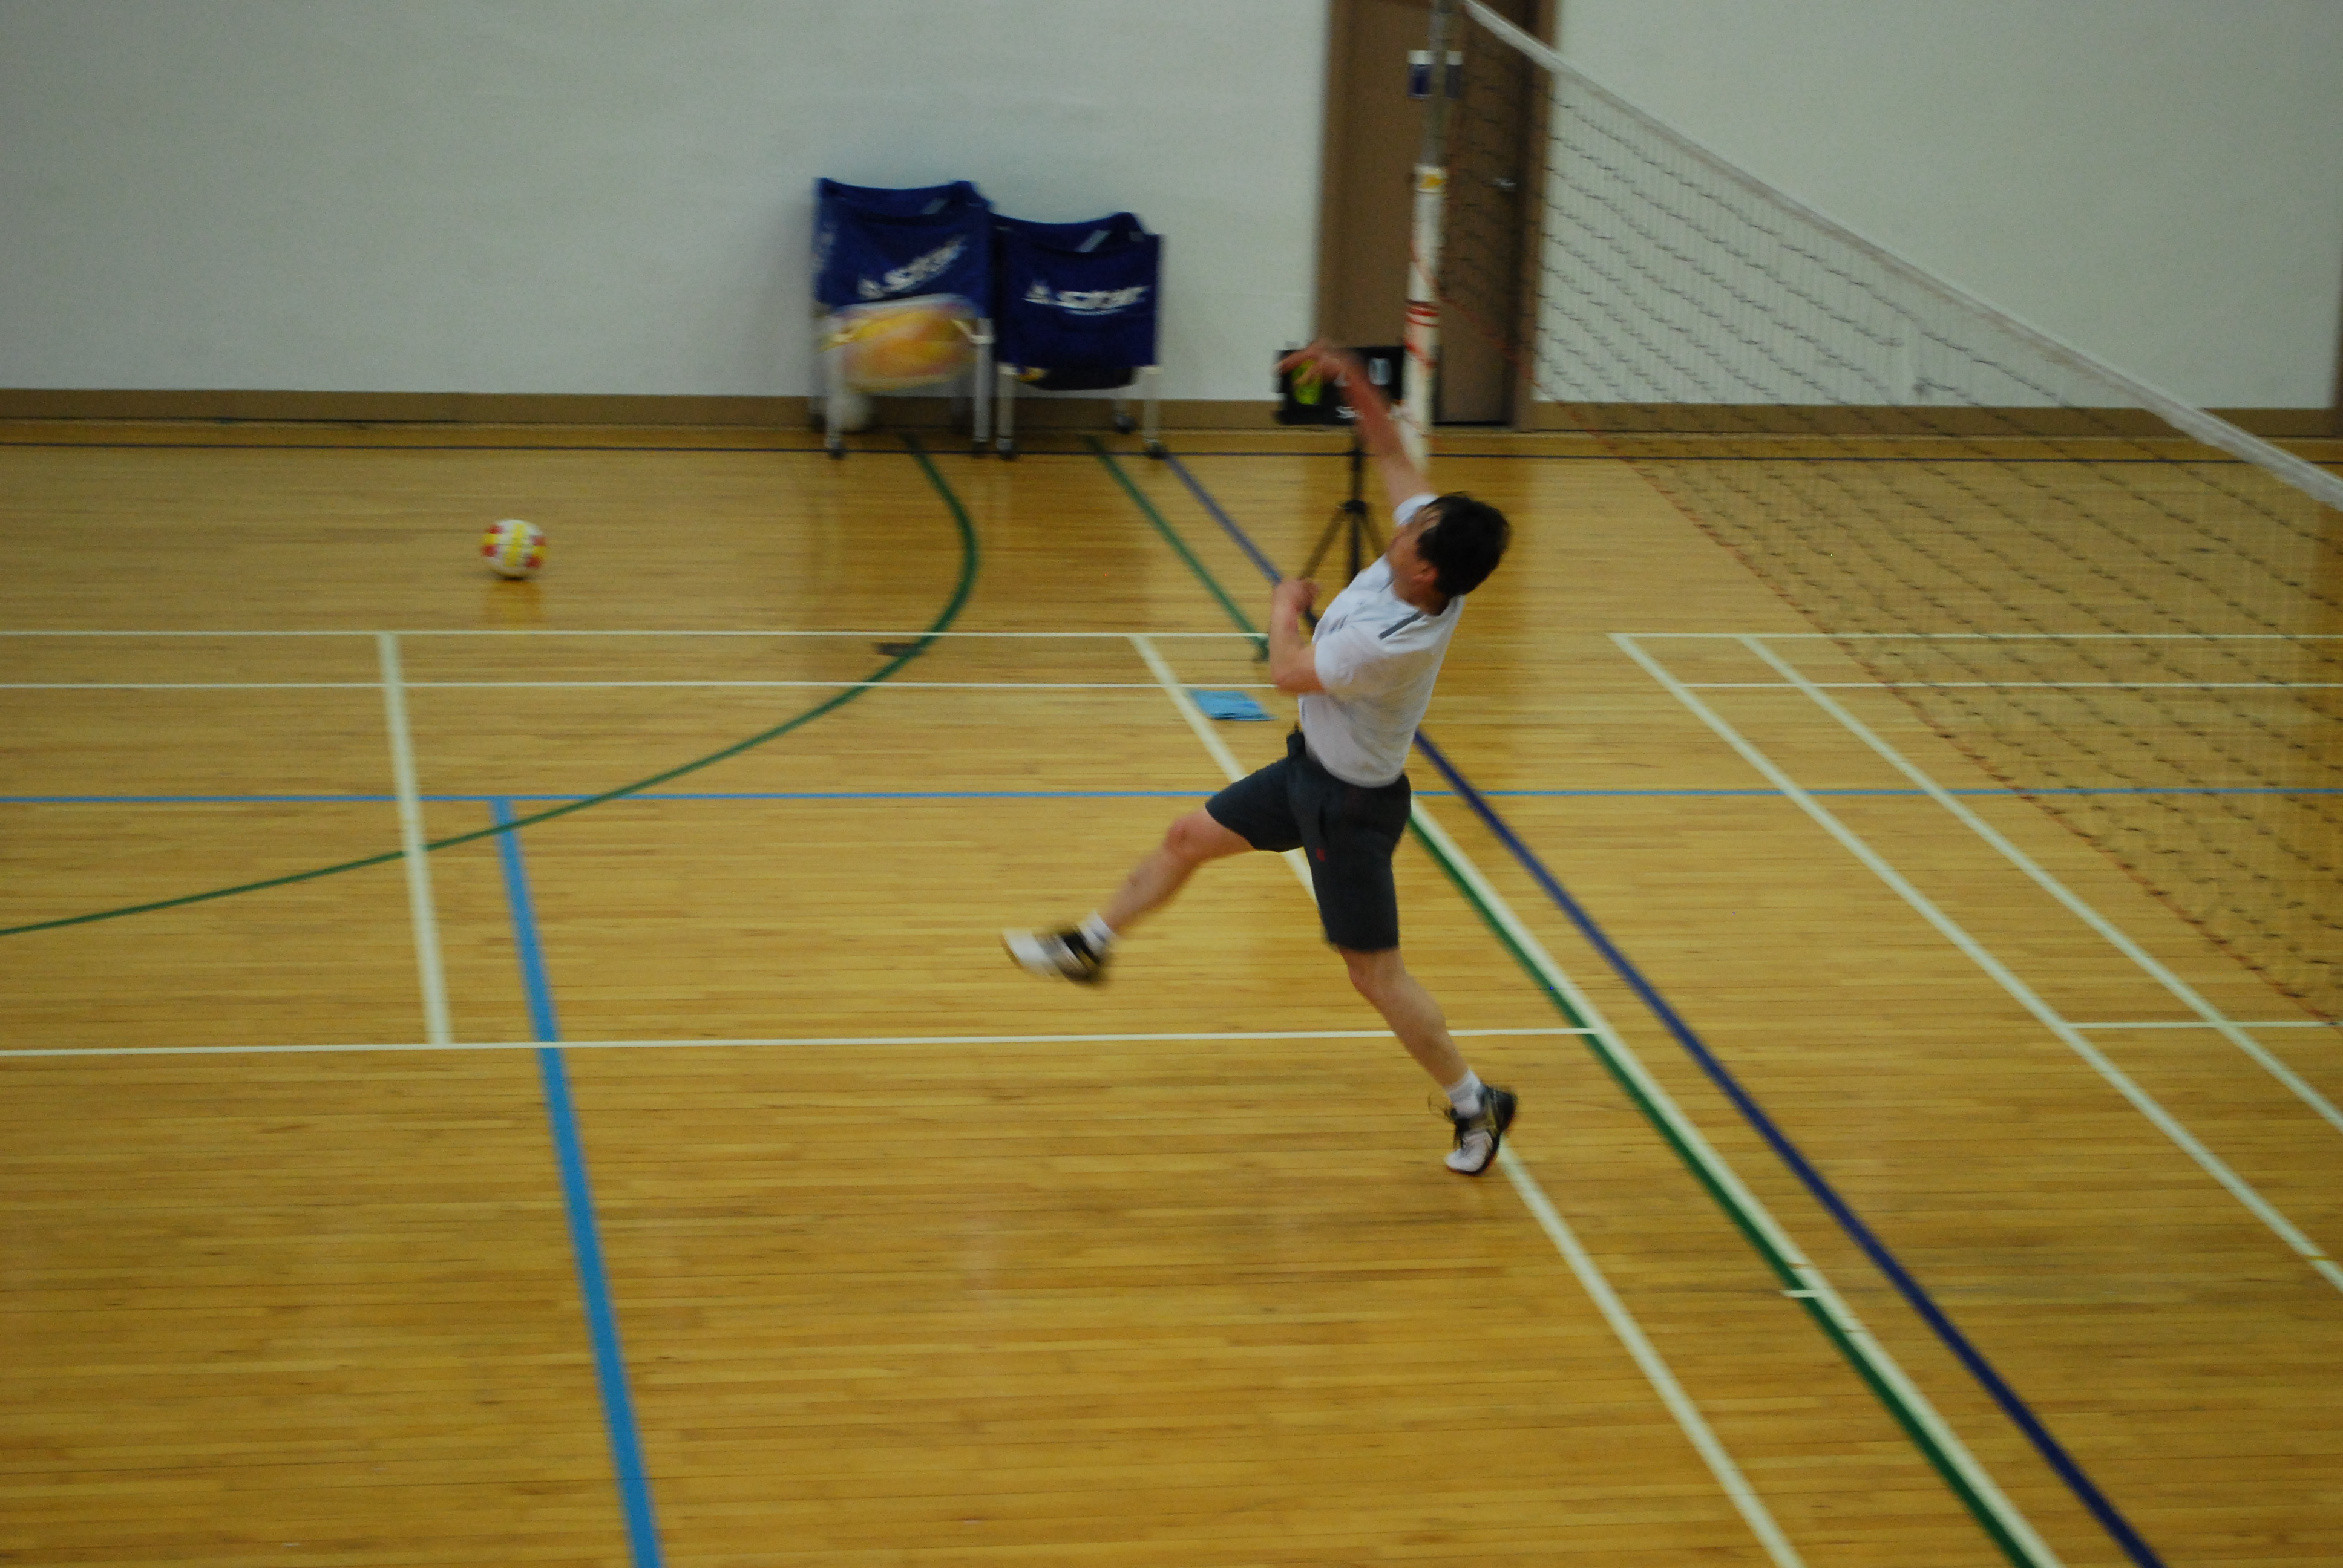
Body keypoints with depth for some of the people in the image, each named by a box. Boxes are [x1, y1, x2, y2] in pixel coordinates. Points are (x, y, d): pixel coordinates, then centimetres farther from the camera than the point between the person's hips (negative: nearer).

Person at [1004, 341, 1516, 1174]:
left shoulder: (1393, 643, -39)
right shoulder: (1429, 557, -17)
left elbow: (1288, 670, -21)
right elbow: (1391, 456, -3)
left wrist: (1285, 608, -3)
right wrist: (1351, 378, -15)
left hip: (1349, 805, -9)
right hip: (1312, 767, 9)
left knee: (1376, 972, 2)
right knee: (1188, 837, 21)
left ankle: (1473, 1103, 17)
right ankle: (1092, 943, 42)